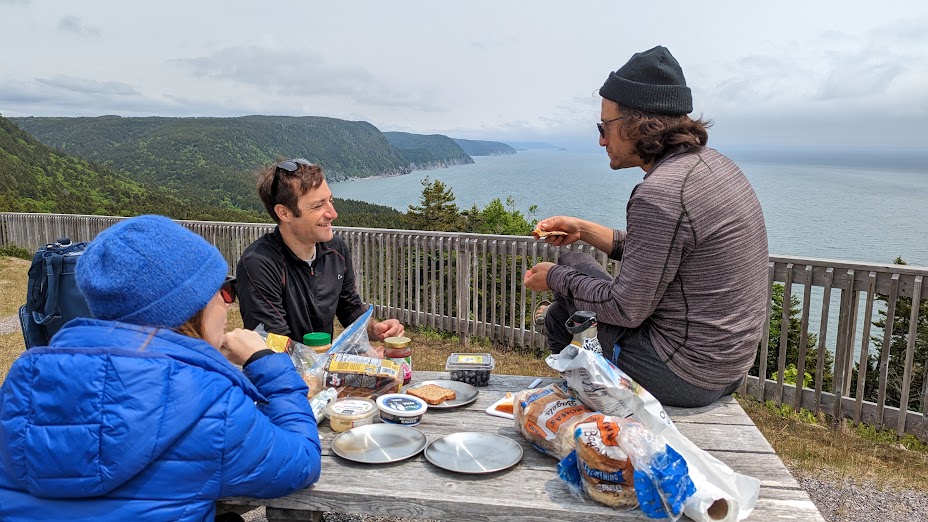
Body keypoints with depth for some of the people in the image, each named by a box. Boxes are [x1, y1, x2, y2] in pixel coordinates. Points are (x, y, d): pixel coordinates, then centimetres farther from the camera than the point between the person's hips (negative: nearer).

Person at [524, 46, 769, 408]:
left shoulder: (659, 193, -27)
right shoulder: (710, 162, 4)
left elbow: (626, 311, -22)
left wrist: (554, 278, -7)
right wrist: (583, 230, 13)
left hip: (684, 374, -9)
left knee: (560, 315, 5)